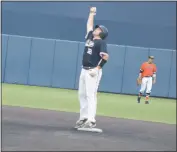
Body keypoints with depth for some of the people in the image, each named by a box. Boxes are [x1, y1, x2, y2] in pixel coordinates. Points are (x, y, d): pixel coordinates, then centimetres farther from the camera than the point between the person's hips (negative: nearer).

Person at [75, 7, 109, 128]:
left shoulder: (101, 42, -7)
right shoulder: (89, 37, 16)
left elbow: (105, 56, -17)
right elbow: (89, 25, 30)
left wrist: (97, 68, -21)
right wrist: (92, 13, 32)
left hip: (93, 71, -9)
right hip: (84, 70, 9)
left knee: (91, 95, -13)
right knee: (82, 94, 9)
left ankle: (91, 121, -17)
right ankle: (83, 118, 14)